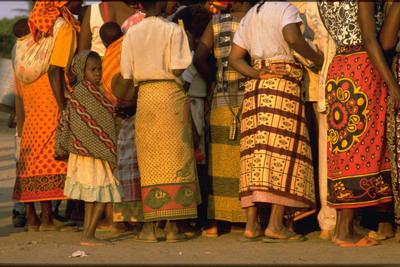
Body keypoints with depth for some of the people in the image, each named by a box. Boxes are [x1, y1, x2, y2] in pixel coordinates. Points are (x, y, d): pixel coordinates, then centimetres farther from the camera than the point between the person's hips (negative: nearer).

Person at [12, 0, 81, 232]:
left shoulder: (42, 23, 13)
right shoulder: (64, 27, -10)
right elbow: (55, 71, -18)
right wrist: (63, 108, -19)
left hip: (32, 95, 8)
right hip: (50, 99, -8)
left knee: (32, 153, 9)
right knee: (50, 153, -6)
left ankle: (31, 216, 12)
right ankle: (46, 217, -6)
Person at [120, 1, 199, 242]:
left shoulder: (132, 33, 7)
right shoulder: (174, 31, -5)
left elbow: (127, 75, 3)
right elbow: (178, 69, -12)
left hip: (145, 95, 3)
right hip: (171, 94, -3)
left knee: (150, 160, 7)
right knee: (175, 158, 1)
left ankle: (150, 225, 4)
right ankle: (172, 226, -1)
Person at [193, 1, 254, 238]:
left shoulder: (217, 22, 2)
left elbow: (199, 58, -4)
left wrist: (214, 80, 9)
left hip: (222, 101, 2)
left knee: (222, 162, 8)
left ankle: (215, 222, 8)